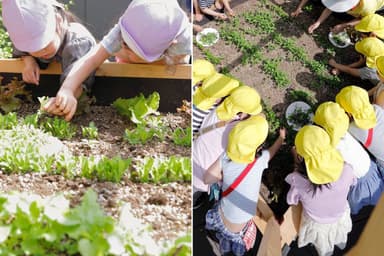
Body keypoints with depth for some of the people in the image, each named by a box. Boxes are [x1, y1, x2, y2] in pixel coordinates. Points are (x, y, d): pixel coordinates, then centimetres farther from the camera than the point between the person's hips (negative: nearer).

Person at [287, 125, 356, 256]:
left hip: (317, 225, -2)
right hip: (340, 218, 2)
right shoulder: (346, 170, -38)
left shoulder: (299, 180, -44)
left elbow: (291, 201, -20)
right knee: (341, 242, 41)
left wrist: (298, 166, -18)